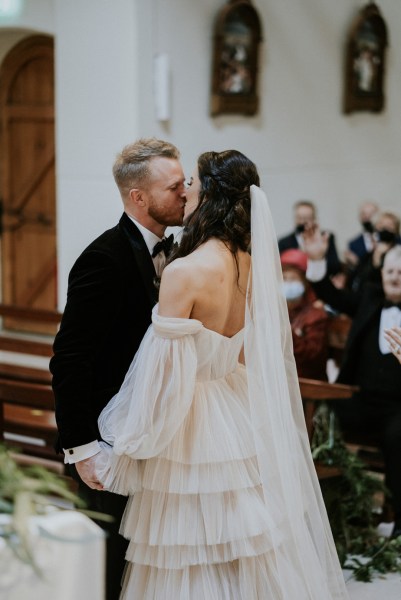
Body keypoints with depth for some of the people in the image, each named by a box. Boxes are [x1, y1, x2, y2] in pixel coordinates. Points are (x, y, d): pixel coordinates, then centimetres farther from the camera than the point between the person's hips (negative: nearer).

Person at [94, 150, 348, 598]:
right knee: (247, 558, 17)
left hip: (192, 435, -7)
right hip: (244, 426, 7)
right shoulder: (253, 267, 0)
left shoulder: (185, 271, -21)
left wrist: (125, 453, -9)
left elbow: (165, 375, -19)